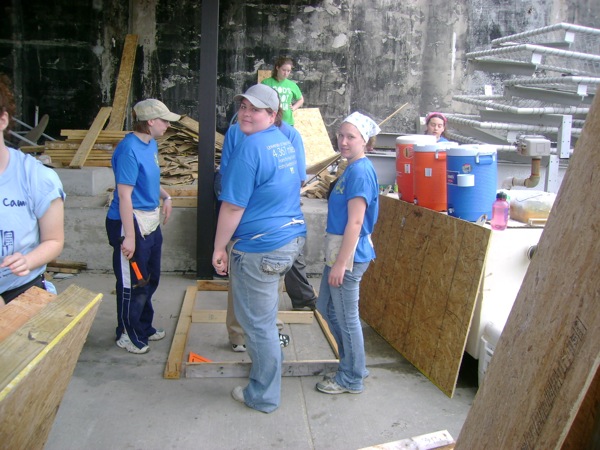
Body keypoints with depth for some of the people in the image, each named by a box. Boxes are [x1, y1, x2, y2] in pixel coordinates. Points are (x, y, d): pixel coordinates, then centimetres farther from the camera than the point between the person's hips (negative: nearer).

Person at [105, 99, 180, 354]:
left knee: (150, 279, 21)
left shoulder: (151, 144, 7)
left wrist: (165, 197, 3)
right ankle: (127, 335, 24)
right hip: (131, 222, -10)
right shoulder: (129, 150, -21)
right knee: (133, 284, 5)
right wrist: (129, 236, -24)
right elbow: (124, 195, -23)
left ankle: (144, 327, 38)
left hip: (151, 221, 10)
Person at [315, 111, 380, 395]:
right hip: (339, 250, 10)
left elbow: (355, 222, -22)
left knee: (346, 317, 4)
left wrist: (341, 263, -22)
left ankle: (351, 379, 22)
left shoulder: (360, 172, -18)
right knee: (326, 308, 21)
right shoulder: (353, 169, 12)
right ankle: (353, 366, 35)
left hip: (349, 254, -10)